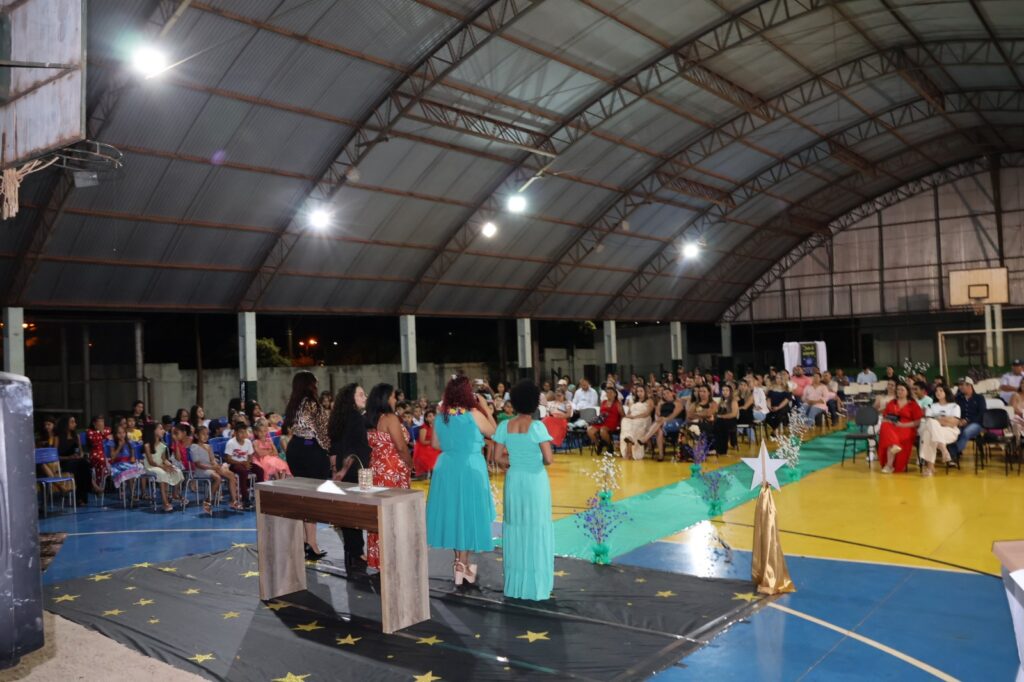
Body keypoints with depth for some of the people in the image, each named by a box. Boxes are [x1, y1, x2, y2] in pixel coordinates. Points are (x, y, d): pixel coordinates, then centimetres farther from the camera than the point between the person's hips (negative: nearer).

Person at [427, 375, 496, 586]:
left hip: (446, 469, 5)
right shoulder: (474, 414, -13)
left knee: (452, 512, 14)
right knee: (467, 513, 4)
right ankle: (463, 564, 7)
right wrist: (485, 407, 6)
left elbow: (436, 445, 9)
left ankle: (458, 560, 23)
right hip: (470, 468, -4)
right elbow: (494, 432, 1)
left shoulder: (441, 416, 0)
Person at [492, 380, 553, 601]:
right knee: (536, 529, 7)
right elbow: (549, 459, -17)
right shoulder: (537, 426, -14)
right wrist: (540, 460, 5)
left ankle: (515, 584, 22)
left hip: (514, 481, 4)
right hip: (535, 481, -4)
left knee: (515, 528, 14)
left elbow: (498, 458, -1)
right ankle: (536, 585, 13)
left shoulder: (504, 426, -3)